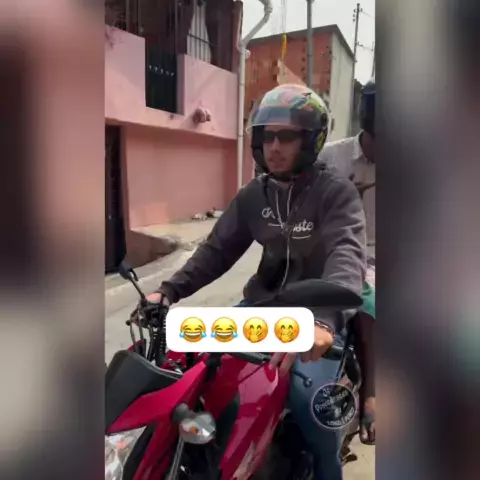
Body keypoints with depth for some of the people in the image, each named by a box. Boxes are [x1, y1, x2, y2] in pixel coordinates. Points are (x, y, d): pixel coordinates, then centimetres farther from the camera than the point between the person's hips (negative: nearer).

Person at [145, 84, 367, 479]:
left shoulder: (336, 192, -10)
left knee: (311, 405, -25)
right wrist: (171, 290, -8)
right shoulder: (253, 195, 5)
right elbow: (218, 249, 5)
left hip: (316, 317, -5)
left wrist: (324, 317, -45)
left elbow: (348, 254, -26)